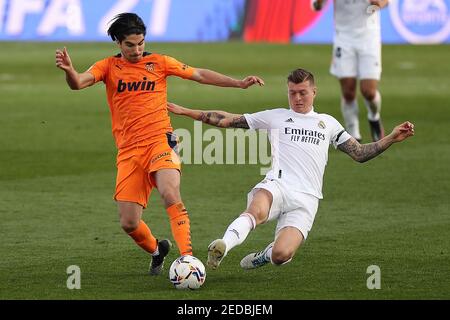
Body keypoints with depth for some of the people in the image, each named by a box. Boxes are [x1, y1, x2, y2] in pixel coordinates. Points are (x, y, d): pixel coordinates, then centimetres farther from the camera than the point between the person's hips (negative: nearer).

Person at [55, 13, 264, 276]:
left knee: (170, 193, -31)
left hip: (160, 142, -2)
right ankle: (156, 250, 28)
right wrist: (69, 70, -33)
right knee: (129, 223, -3)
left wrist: (240, 84, 7)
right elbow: (78, 83, -10)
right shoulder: (108, 67, 7)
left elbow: (200, 75, 13)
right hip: (128, 152, 2)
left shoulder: (159, 62, 8)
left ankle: (187, 257, -31)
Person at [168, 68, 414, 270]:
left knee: (281, 255, -23)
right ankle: (224, 245, -51)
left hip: (306, 198, 1)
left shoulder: (328, 123, 25)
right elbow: (228, 120, 19)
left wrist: (391, 138, 11)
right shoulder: (275, 117, 20)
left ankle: (265, 256, 10)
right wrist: (185, 112, 13)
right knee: (257, 211, -41)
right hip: (277, 186, -1)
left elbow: (360, 154, 24)